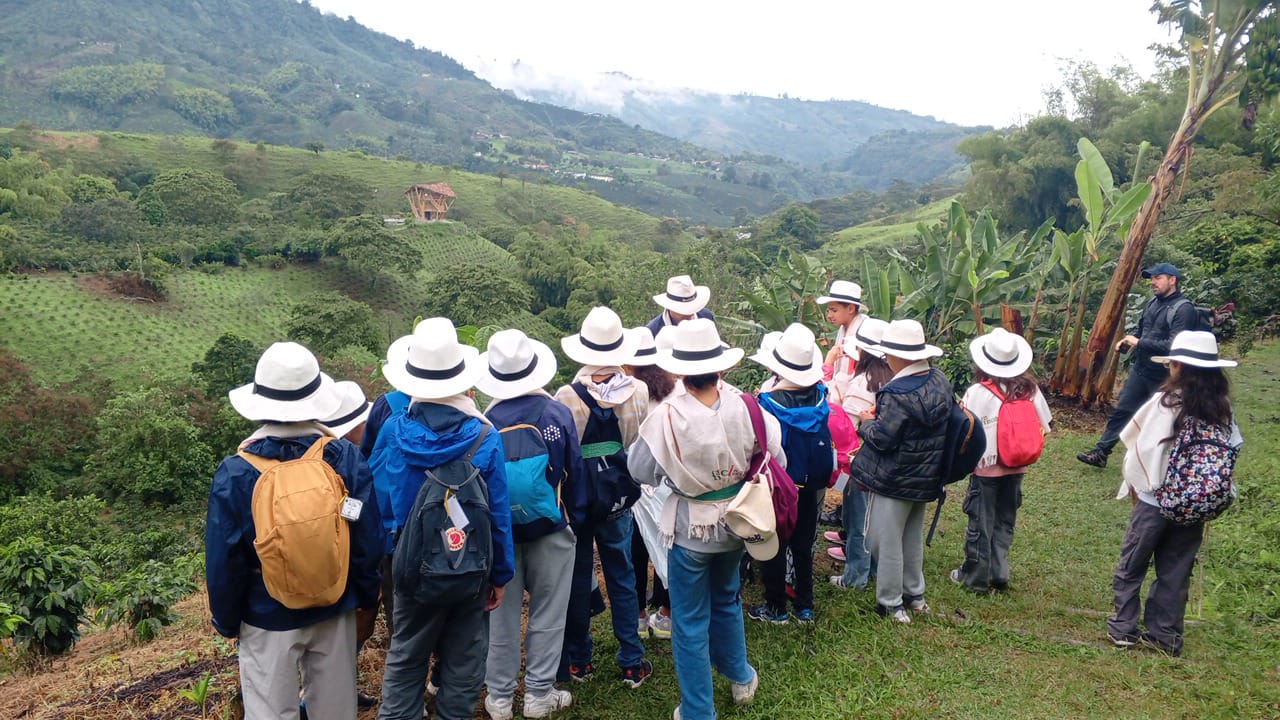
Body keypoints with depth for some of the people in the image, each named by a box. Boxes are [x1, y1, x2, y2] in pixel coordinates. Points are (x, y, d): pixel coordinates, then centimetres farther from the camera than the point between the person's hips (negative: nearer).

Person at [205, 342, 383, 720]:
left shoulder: (235, 473, -18)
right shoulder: (346, 457, -14)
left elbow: (224, 561, -10)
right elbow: (369, 540, -8)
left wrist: (226, 620, 6)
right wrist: (367, 596, 9)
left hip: (267, 618, -1)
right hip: (335, 610, 2)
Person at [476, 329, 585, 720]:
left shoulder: (485, 421, -12)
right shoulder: (558, 414, -12)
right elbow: (575, 473, -4)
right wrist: (576, 519, 9)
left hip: (498, 532, 1)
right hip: (551, 530, -1)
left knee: (500, 614, 13)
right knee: (547, 615, 12)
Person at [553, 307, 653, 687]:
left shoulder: (566, 397, -21)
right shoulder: (640, 392, -15)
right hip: (619, 501, 2)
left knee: (577, 580, 14)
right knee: (622, 578, 15)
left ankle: (577, 661, 27)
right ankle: (632, 663, 23)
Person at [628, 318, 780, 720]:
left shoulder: (668, 416, -25)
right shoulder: (745, 409, -17)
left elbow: (641, 470, -13)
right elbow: (776, 462, -4)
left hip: (690, 528, -4)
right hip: (734, 522, 4)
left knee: (690, 621, 13)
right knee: (726, 599, 30)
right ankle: (740, 677, 49)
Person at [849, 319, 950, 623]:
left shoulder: (897, 394, -27)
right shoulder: (940, 381, 0)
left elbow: (882, 438, -27)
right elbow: (947, 421, 15)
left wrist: (868, 422, -6)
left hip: (895, 481, -9)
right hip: (926, 478, 9)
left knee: (887, 541, 6)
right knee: (913, 537, 23)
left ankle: (890, 603, 16)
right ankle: (914, 595, 36)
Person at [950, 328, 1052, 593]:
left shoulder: (977, 392, -19)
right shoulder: (1030, 389, -7)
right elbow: (1044, 427, 1)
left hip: (986, 467, -4)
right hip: (1016, 467, 4)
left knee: (980, 523, 9)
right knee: (1005, 521, 18)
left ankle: (975, 577, 21)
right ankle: (999, 573, 22)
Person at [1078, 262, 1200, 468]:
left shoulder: (1183, 309, -16)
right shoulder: (1153, 302, 7)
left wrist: (1139, 343, -22)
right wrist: (1128, 341, 2)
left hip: (1163, 376, -7)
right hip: (1140, 369, 7)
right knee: (1120, 410, 7)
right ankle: (1101, 452, 12)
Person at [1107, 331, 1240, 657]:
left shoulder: (1165, 403, -15)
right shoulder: (1222, 411, -3)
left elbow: (1140, 447, -13)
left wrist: (1134, 483, 2)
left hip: (1155, 500, -4)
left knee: (1131, 565, 11)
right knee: (1176, 571, 14)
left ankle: (1123, 627, 17)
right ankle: (1165, 635, 20)